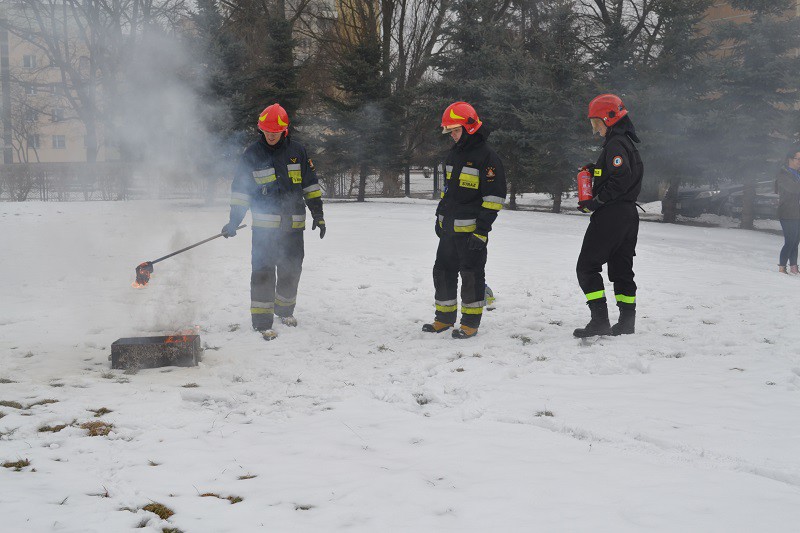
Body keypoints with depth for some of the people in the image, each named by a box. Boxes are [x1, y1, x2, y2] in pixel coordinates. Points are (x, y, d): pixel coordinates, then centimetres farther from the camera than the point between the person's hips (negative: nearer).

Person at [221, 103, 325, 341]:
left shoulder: (297, 151, 5)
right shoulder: (252, 153, -1)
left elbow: (310, 184, 11)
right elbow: (240, 188, 2)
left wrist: (318, 214, 8)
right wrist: (234, 221, -3)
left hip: (294, 224, 3)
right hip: (264, 224, -3)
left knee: (292, 269, 12)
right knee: (263, 270, -8)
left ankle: (285, 309, 33)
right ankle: (262, 321, -3)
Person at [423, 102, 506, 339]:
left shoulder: (487, 156, -12)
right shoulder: (454, 154, 14)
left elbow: (494, 197, -15)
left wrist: (482, 230, -18)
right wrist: (440, 216, 21)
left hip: (471, 229, -8)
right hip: (449, 228, 8)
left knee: (471, 274, -1)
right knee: (443, 271, 12)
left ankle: (471, 322, 9)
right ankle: (445, 317, 25)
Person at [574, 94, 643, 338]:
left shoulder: (615, 144, -14)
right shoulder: (626, 142, 18)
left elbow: (621, 179, -24)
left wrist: (595, 202, -19)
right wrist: (595, 170, 9)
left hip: (610, 216, -10)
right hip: (629, 215, 10)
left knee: (587, 267, -6)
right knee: (621, 267, 14)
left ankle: (600, 320, -11)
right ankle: (627, 320, 17)